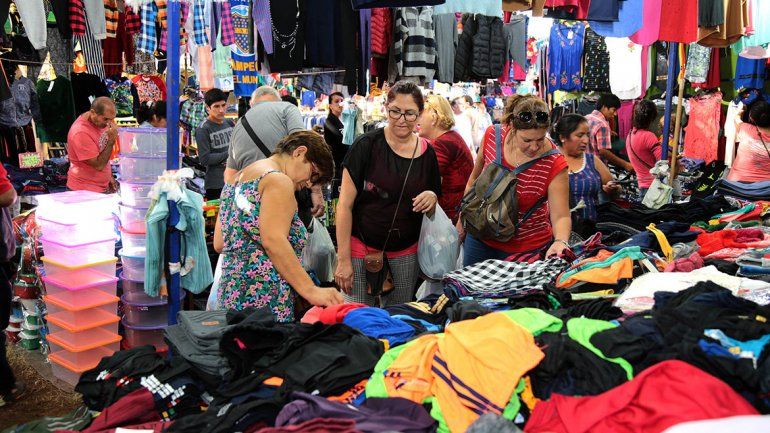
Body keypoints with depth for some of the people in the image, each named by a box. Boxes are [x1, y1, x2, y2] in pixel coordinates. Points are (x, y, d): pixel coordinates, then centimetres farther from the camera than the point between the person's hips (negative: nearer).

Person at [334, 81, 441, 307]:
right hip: (362, 246, -3)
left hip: (405, 253, 3)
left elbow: (433, 210, 14)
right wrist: (343, 260, -13)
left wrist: (431, 199, -10)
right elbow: (345, 205, -10)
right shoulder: (367, 145, -9)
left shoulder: (427, 153, 2)